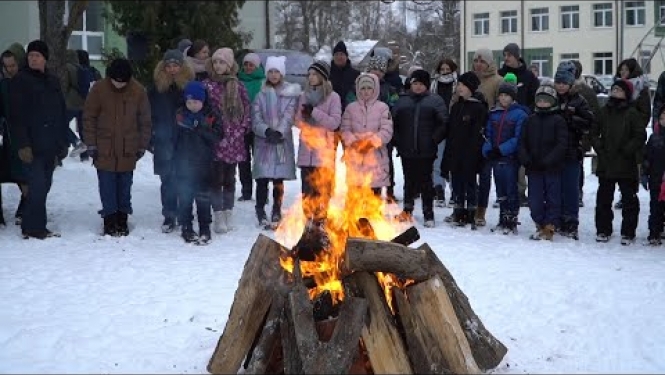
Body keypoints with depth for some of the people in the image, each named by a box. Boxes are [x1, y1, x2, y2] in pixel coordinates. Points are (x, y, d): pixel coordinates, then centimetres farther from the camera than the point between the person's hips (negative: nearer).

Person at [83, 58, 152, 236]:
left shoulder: (139, 91, -4)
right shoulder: (99, 89, -6)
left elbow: (145, 121, 5)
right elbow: (89, 117, -1)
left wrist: (142, 145, 5)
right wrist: (91, 143, -3)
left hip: (128, 151, 1)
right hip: (104, 150, -1)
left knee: (125, 187, 9)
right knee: (107, 187, 2)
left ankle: (122, 219, 20)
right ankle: (110, 219, 11)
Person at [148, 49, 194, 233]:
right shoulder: (156, 86, 2)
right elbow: (149, 113, 5)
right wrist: (150, 138, 1)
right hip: (164, 141, 1)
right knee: (168, 179, 2)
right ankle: (169, 216, 10)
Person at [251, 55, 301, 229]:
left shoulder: (291, 93, 4)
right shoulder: (261, 94, 8)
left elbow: (289, 116, -6)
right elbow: (255, 118, 0)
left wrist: (279, 132, -21)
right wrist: (267, 131, -17)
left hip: (283, 141, -1)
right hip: (263, 142, 1)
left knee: (278, 179, 2)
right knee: (262, 179, -3)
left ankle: (276, 213, 14)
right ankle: (261, 213, 9)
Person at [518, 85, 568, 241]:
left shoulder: (558, 120, -2)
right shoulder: (531, 120, 10)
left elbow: (562, 144, -9)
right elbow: (522, 142, 9)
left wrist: (547, 161, -18)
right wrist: (526, 160, -6)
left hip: (552, 168, -4)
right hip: (534, 169, 4)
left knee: (553, 198, 2)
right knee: (534, 200, 6)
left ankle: (549, 228, 6)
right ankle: (540, 225, 18)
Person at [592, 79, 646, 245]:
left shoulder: (632, 113, -5)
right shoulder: (604, 111, 6)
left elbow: (640, 136, -7)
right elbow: (594, 132, 12)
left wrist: (627, 150, -12)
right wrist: (599, 147, -1)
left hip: (626, 165, -4)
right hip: (605, 164, 4)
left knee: (629, 199, 3)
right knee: (603, 199, 10)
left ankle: (628, 233, 11)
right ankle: (603, 230, 21)